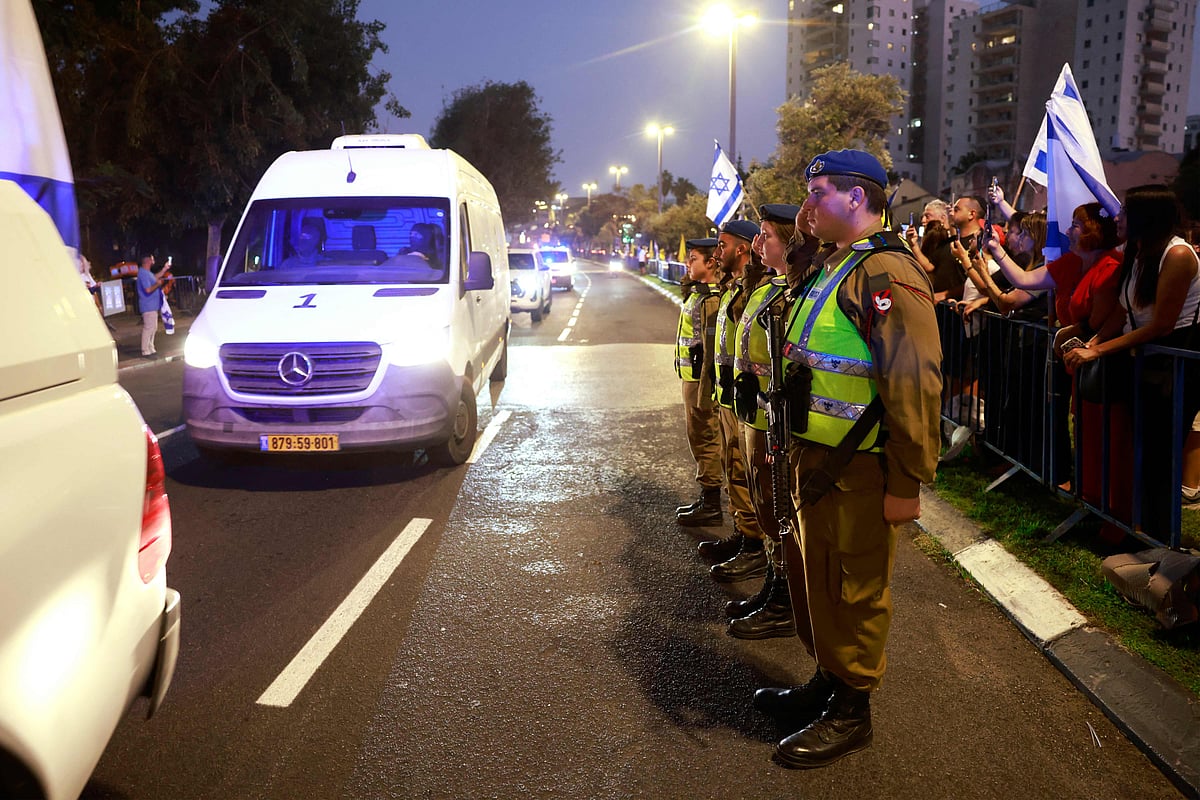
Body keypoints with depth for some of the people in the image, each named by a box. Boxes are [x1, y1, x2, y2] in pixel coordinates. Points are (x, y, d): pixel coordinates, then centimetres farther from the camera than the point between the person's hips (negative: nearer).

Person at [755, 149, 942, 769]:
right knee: (812, 577, 20)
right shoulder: (833, 268, 14)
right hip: (813, 459, 9)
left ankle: (851, 712, 23)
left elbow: (914, 386, -23)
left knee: (854, 591, 6)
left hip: (859, 473, -9)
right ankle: (828, 681, 39)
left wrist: (908, 483, -21)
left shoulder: (887, 274, -18)